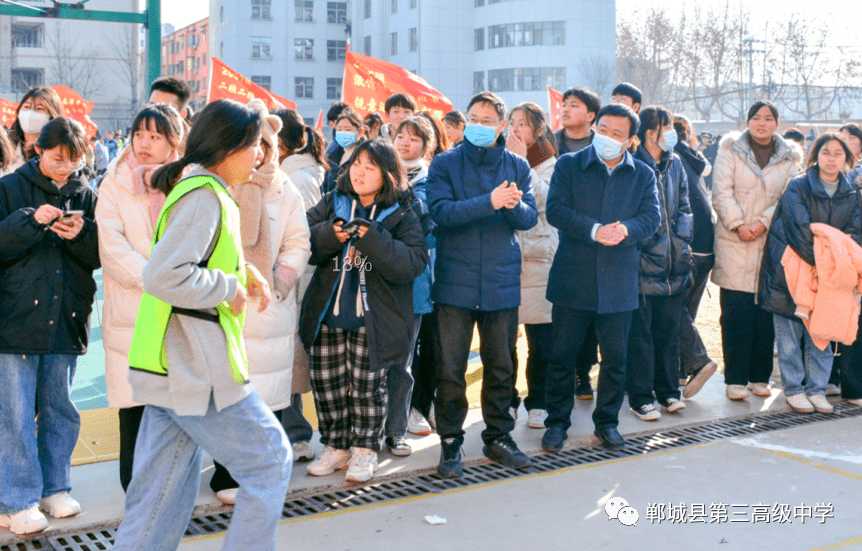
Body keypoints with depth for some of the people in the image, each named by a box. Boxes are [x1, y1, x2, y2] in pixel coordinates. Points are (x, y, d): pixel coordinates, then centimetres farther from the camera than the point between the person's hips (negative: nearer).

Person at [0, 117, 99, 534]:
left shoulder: (86, 195, 7)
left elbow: (100, 256, 4)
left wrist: (81, 235, -14)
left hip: (67, 319, 3)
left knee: (61, 410, 13)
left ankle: (54, 488, 27)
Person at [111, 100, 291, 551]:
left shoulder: (200, 189, 16)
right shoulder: (204, 195, -16)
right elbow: (165, 276, -27)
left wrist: (244, 270, 13)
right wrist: (230, 286, -14)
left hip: (176, 369, 10)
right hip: (198, 371, -10)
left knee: (167, 494, 13)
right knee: (270, 461, 2)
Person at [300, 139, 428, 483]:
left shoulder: (401, 216, -2)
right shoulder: (331, 204, 8)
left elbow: (414, 262, -14)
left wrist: (373, 239, -22)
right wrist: (330, 235, -16)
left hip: (373, 319, -3)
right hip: (327, 313, 3)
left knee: (368, 384, 2)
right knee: (326, 381, 7)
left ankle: (365, 449, 20)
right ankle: (336, 447, 24)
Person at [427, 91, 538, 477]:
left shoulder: (517, 167, 9)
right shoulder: (445, 164, 2)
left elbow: (530, 218, 1)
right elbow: (441, 211, -14)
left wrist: (515, 205, -22)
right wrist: (490, 202, -23)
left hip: (502, 282, 2)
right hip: (455, 282, -2)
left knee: (501, 366, 10)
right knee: (451, 368, 0)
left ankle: (498, 437, 24)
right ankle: (450, 441, 12)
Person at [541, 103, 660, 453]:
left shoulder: (643, 175, 9)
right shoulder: (569, 166, 4)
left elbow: (651, 218, -2)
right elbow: (555, 210, -9)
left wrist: (625, 230, -23)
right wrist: (594, 230, -21)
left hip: (619, 280, 2)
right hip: (572, 277, -1)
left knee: (615, 357, 8)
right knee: (562, 354, 5)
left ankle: (607, 422, 24)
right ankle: (557, 422, 18)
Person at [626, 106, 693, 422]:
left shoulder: (674, 164, 13)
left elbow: (684, 207, 17)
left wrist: (681, 242, 4)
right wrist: (642, 246, -12)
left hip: (673, 265, 6)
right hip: (643, 265, -6)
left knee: (669, 330, 14)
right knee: (640, 333, 0)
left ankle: (668, 391, 24)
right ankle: (641, 397, 8)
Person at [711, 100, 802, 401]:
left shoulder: (789, 158, 10)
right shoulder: (730, 150, 5)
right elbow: (721, 192, -2)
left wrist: (763, 222, -12)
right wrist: (738, 224, -13)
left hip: (771, 242, 2)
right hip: (734, 242, -2)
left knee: (766, 311, 4)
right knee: (735, 312, -4)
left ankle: (760, 377, 15)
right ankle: (735, 379, 3)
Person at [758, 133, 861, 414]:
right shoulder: (797, 187, -8)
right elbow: (800, 230, -16)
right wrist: (819, 262, -20)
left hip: (826, 270, 4)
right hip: (790, 269, -4)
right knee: (790, 331, -1)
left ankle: (817, 389, 15)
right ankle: (793, 389, 11)